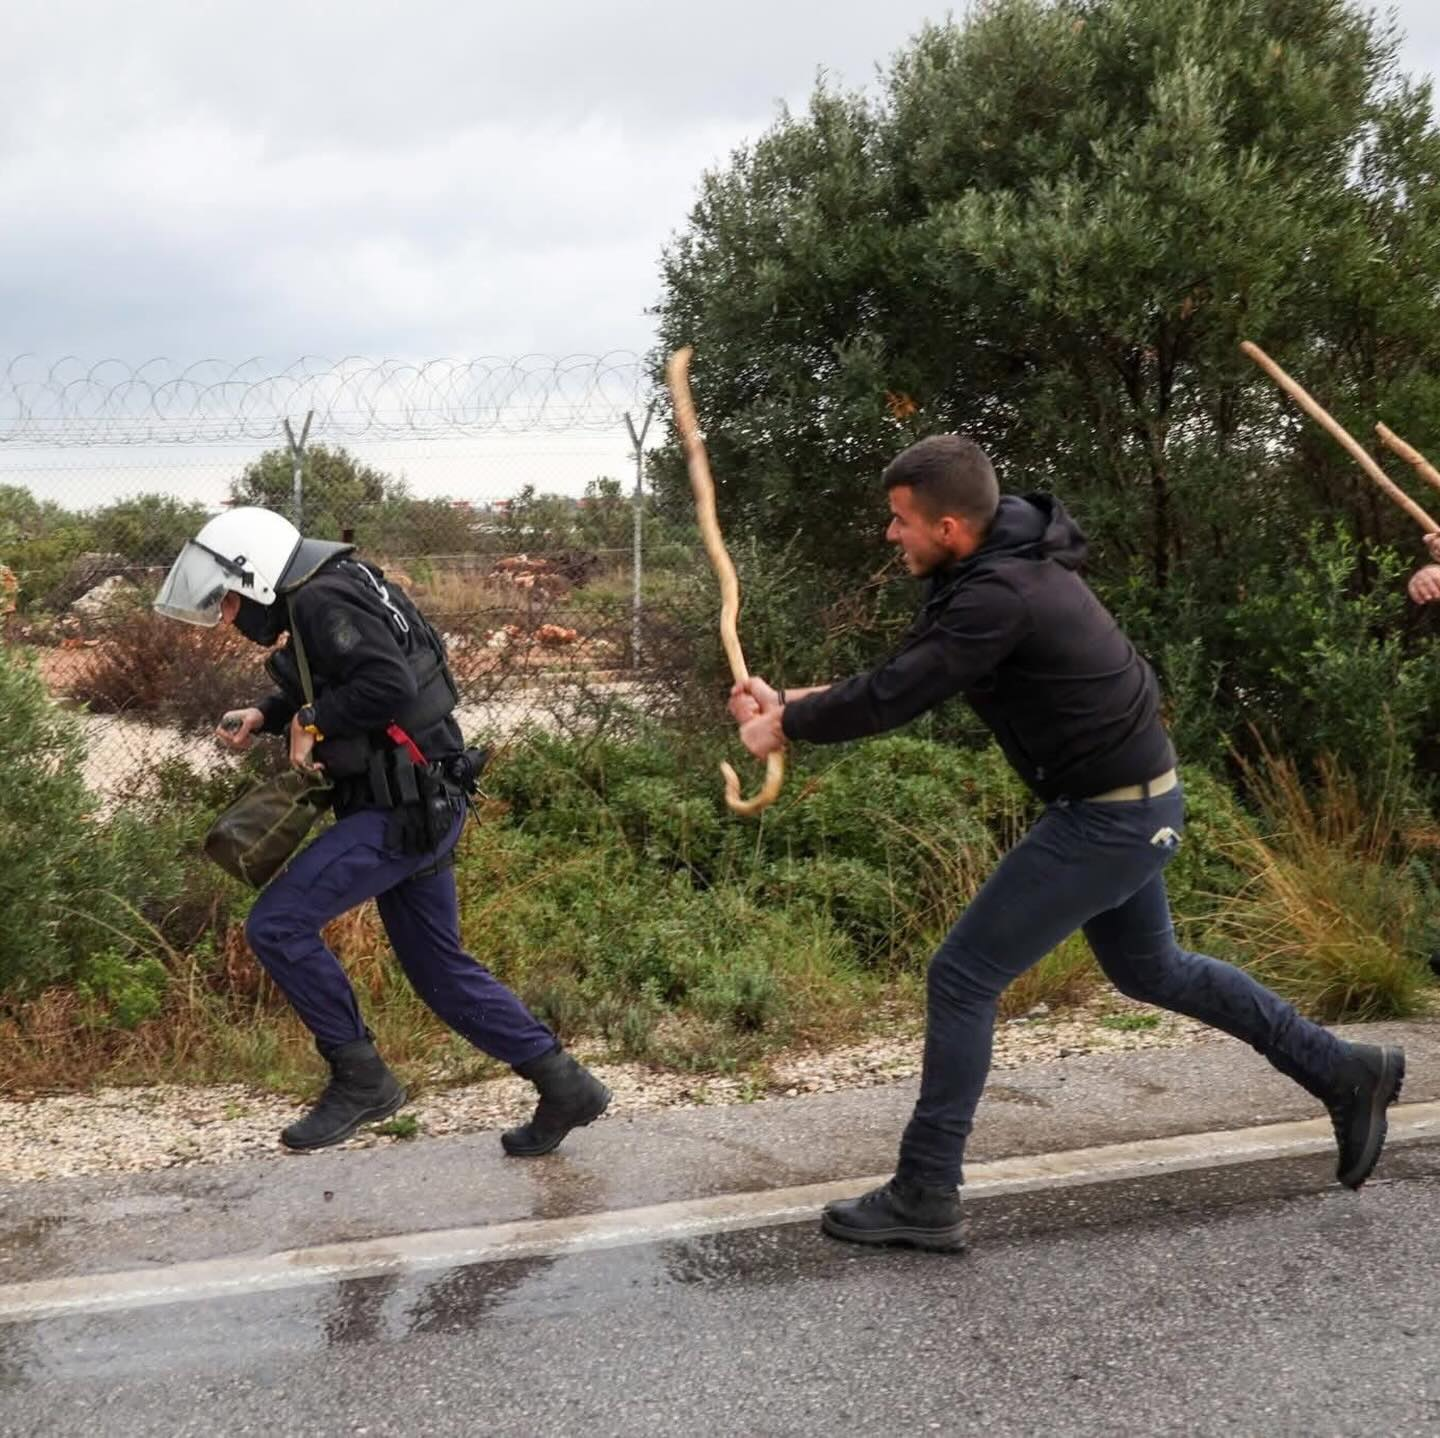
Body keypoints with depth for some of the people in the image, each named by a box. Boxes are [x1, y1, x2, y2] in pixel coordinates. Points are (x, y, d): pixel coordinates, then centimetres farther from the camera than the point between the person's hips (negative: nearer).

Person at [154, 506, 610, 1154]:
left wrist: (313, 724, -14)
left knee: (276, 924, -8)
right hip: (419, 806, 11)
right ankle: (564, 1086, 18)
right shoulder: (309, 605, 16)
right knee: (439, 966, 14)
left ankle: (360, 1078, 3)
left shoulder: (323, 599, -15)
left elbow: (388, 683, -28)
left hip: (403, 812, -11)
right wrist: (264, 716, 13)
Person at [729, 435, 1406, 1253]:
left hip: (1110, 818, -10)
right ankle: (1345, 1074, 37)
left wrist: (787, 725, -10)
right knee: (1152, 970, 27)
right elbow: (904, 672, 8)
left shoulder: (1001, 597, -27)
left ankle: (925, 1199, 3)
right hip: (1132, 801, 10)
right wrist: (794, 702, -1)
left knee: (961, 979, -6)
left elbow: (894, 699, -26)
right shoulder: (1006, 564, 4)